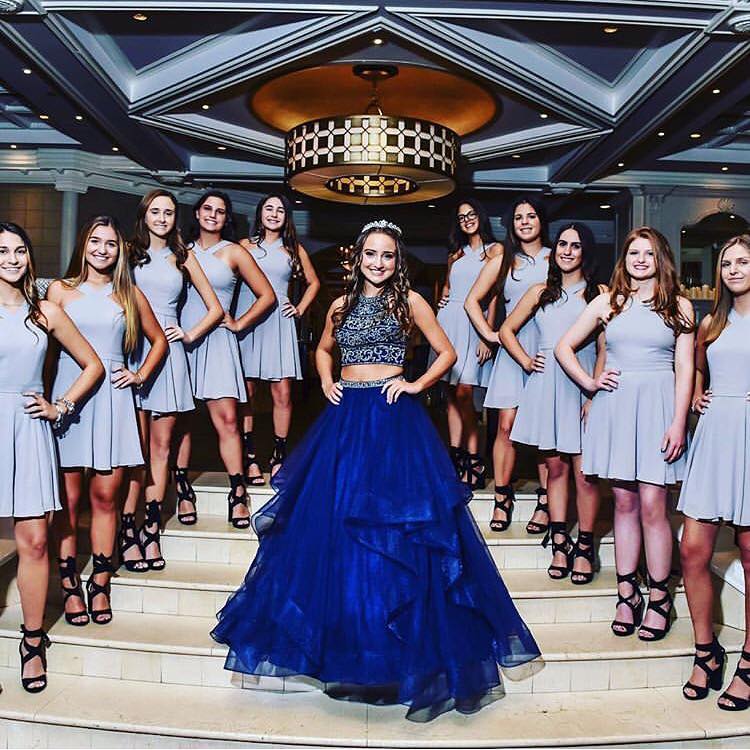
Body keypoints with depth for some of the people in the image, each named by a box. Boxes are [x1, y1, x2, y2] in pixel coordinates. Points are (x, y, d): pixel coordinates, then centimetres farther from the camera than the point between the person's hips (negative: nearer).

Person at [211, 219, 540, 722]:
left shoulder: (409, 301, 2)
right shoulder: (342, 305, 13)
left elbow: (447, 353, 6)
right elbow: (324, 350, 28)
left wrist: (417, 384, -7)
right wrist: (326, 381, 10)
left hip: (393, 419, -5)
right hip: (345, 418, 5)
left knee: (395, 535, -5)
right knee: (333, 527, 4)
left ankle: (414, 661, 7)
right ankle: (345, 651, 19)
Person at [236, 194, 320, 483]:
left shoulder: (294, 250, 14)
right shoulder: (244, 246, 11)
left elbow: (313, 282, 25)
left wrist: (300, 309, 13)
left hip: (279, 323, 1)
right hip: (246, 321, -1)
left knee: (282, 393, -4)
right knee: (246, 392, -3)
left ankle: (278, 457, 6)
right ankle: (250, 457, 3)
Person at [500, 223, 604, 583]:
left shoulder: (599, 293, 3)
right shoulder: (540, 292, 14)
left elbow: (605, 348, -3)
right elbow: (507, 329, 22)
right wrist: (525, 361, 7)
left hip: (581, 384, -3)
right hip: (545, 382, 3)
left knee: (584, 470, -3)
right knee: (555, 466, 7)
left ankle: (584, 548, 9)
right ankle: (559, 544, 15)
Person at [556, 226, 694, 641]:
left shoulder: (679, 306, 6)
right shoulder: (607, 302, 10)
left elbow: (684, 368, 1)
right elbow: (564, 347, 14)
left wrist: (678, 423, -6)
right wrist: (589, 382, 2)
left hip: (658, 405, -2)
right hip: (614, 405, 2)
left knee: (651, 505, -5)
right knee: (624, 502, 7)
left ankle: (659, 598, 8)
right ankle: (626, 595, 16)